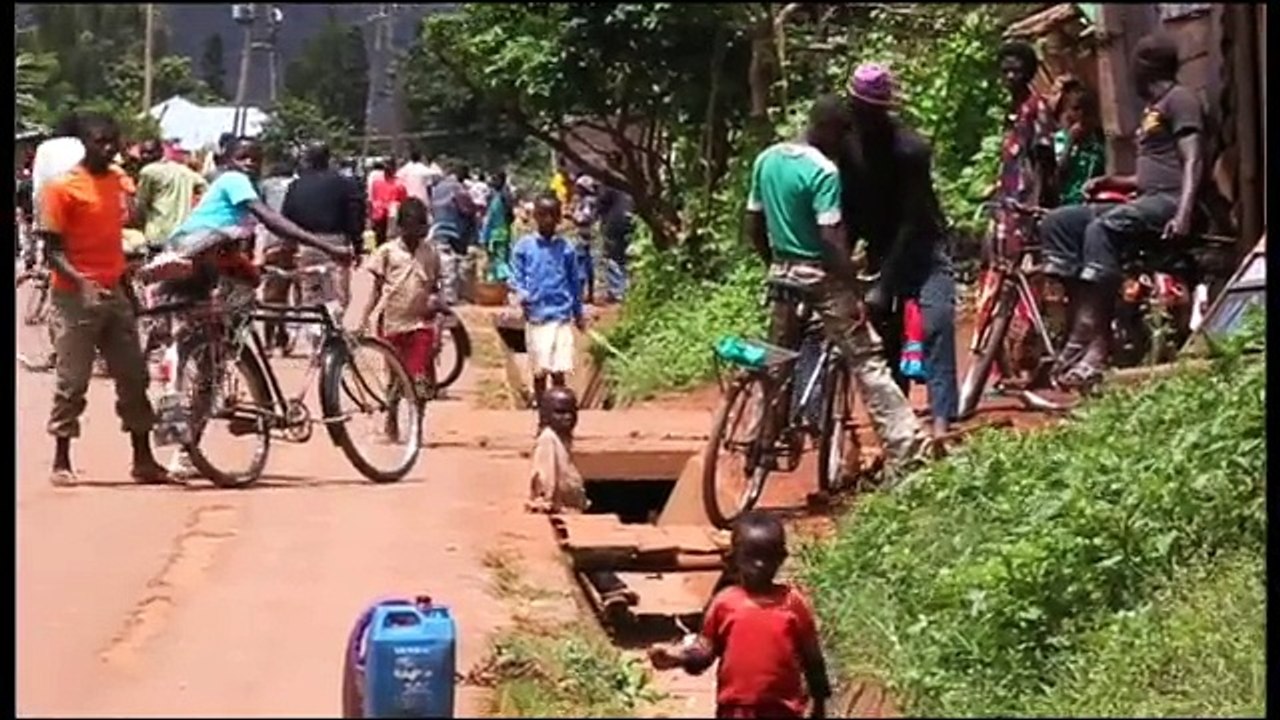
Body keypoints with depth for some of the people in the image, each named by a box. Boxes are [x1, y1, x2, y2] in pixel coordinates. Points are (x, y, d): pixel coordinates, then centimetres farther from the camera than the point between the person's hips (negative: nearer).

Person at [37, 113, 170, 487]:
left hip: (114, 293, 6)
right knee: (73, 381, -1)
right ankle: (61, 462, 9)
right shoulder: (62, 187, -10)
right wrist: (81, 282, -26)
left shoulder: (120, 181, 9)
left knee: (133, 377, 6)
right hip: (77, 296, -6)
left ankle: (143, 459, 12)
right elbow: (53, 249, -11)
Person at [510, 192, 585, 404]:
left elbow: (575, 282, 12)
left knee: (559, 371, -4)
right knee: (540, 371, 5)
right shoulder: (524, 246, 1)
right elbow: (516, 277, 4)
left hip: (562, 316, 0)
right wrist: (521, 294, -17)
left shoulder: (565, 248, 4)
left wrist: (579, 314, 15)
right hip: (536, 316, 0)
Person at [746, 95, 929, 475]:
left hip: (783, 273, 7)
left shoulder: (766, 160, 5)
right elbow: (832, 240, -22)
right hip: (820, 276, -7)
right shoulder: (823, 171, -17)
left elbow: (753, 225, 12)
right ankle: (906, 450, -9)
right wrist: (854, 287, -17)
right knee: (867, 362, -6)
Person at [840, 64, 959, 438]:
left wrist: (884, 286, -28)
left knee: (936, 323, -21)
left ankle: (941, 420, -26)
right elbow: (848, 209, 0)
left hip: (922, 248, -5)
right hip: (881, 249, 5)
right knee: (886, 336, 4)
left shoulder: (910, 149, -23)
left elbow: (912, 222, -25)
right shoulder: (849, 144, -6)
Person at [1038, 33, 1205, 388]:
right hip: (1146, 200, 10)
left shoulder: (1179, 99, -2)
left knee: (1101, 230, -34)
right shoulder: (1152, 109, 27)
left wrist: (1183, 214, -30)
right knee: (1057, 222, -3)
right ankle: (1081, 330, -16)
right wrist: (1110, 182, 12)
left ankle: (1096, 343, -39)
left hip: (1170, 200, -10)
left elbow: (1193, 161, -15)